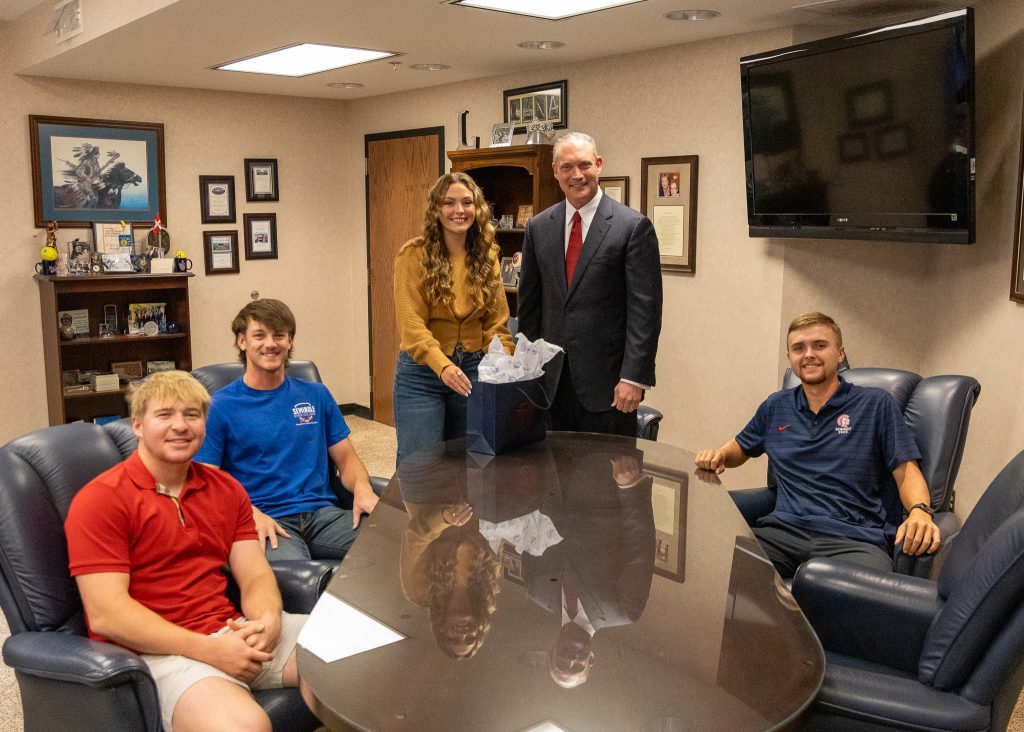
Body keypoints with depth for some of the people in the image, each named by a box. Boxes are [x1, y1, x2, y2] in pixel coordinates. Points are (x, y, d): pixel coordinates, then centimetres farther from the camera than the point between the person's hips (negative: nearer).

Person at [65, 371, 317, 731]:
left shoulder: (227, 489, 14)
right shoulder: (100, 499, -6)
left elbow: (255, 575, 9)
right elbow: (105, 613, -13)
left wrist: (269, 620, -15)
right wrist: (209, 650, -21)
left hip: (232, 631, 6)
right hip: (158, 649, -6)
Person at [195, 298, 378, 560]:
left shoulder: (316, 395, 17)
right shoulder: (219, 406, 4)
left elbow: (346, 457, 18)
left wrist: (362, 488, -6)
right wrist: (252, 514, -17)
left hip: (323, 513, 6)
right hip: (266, 520, -5)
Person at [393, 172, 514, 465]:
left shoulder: (487, 256, 5)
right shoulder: (414, 255, -8)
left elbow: (496, 323, 4)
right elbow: (412, 325, -16)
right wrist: (442, 366, -32)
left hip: (473, 370, 4)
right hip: (422, 372, -4)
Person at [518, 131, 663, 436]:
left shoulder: (633, 226, -6)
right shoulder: (538, 227, 8)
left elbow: (645, 309, -9)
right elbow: (528, 304, 12)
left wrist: (634, 377, -14)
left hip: (606, 377, -4)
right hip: (551, 377, 4)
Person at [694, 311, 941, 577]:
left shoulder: (876, 404, 12)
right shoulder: (776, 407, 22)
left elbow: (907, 473, 8)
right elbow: (740, 448, 37)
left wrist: (919, 511, -13)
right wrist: (719, 455, 13)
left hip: (854, 537, -3)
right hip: (783, 529, 3)